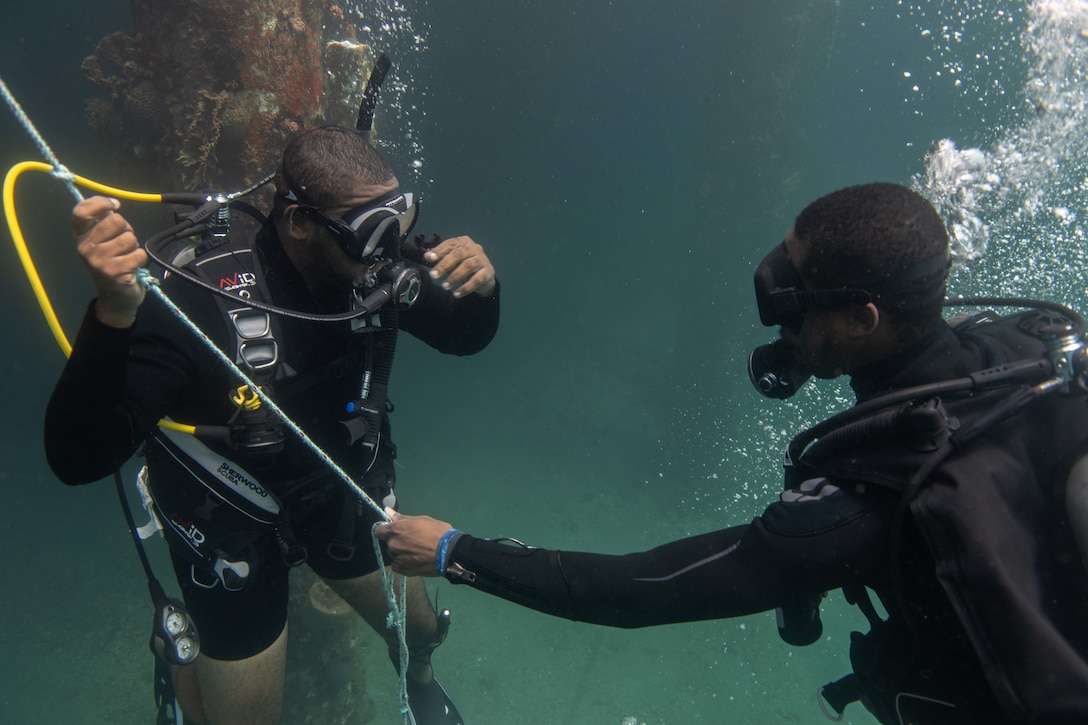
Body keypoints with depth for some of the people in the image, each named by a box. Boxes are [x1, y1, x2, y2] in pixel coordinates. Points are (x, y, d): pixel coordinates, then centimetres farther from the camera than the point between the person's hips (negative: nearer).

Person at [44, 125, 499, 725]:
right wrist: (114, 314, -54)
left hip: (341, 497, 5)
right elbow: (78, 459, -38)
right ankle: (180, 653, 45)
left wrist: (479, 287, -25)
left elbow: (466, 336, -2)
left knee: (421, 630, 21)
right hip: (234, 530, -4)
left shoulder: (375, 271, -19)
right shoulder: (199, 303, -34)